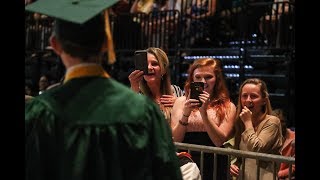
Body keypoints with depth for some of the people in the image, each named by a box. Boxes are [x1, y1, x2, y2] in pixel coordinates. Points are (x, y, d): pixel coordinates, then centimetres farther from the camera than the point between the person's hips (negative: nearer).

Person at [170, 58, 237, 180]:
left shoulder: (228, 107, 6)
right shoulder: (181, 102, 9)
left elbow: (219, 141, -4)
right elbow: (175, 140, 3)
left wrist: (204, 113, -12)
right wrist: (185, 114, -11)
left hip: (213, 167, -1)